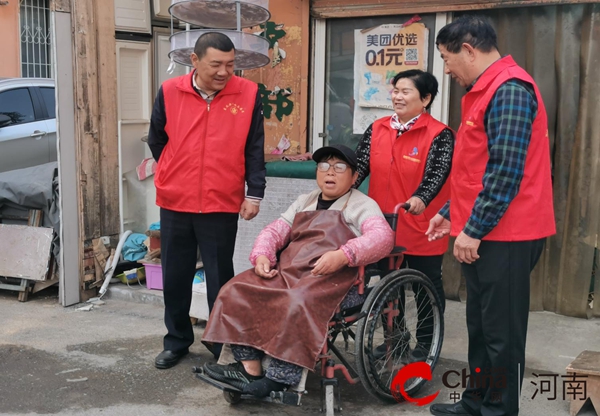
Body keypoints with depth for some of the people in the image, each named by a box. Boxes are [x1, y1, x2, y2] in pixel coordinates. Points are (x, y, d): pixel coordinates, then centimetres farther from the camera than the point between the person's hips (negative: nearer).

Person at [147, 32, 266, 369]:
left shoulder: (248, 94, -5)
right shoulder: (170, 92, -2)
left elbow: (255, 149, -2)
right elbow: (156, 140, 12)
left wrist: (255, 192, -5)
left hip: (222, 205, -2)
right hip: (175, 203, 2)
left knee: (220, 279, 6)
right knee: (175, 277, 13)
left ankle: (224, 346, 20)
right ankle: (177, 341, 30)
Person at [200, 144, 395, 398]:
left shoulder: (362, 205, 8)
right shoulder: (304, 202, 28)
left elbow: (382, 237, -11)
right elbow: (275, 231, 22)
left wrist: (343, 255, -27)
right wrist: (262, 255, -1)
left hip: (332, 279, -6)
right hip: (287, 271, 6)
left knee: (298, 305, -37)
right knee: (238, 291, -16)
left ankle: (279, 379, -29)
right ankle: (249, 369, -22)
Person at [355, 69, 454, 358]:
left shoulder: (439, 134, -10)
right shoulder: (377, 129, 5)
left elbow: (437, 172, -22)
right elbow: (360, 165, -3)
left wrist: (420, 198, -41)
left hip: (422, 228, -4)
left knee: (427, 285, 10)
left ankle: (426, 342, 26)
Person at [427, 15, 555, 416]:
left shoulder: (509, 90, -16)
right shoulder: (486, 90, 16)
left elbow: (506, 171, -22)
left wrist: (473, 228, -19)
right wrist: (451, 213, 20)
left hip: (505, 236, -10)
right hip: (484, 232, 10)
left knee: (502, 331, 1)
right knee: (481, 324, 17)